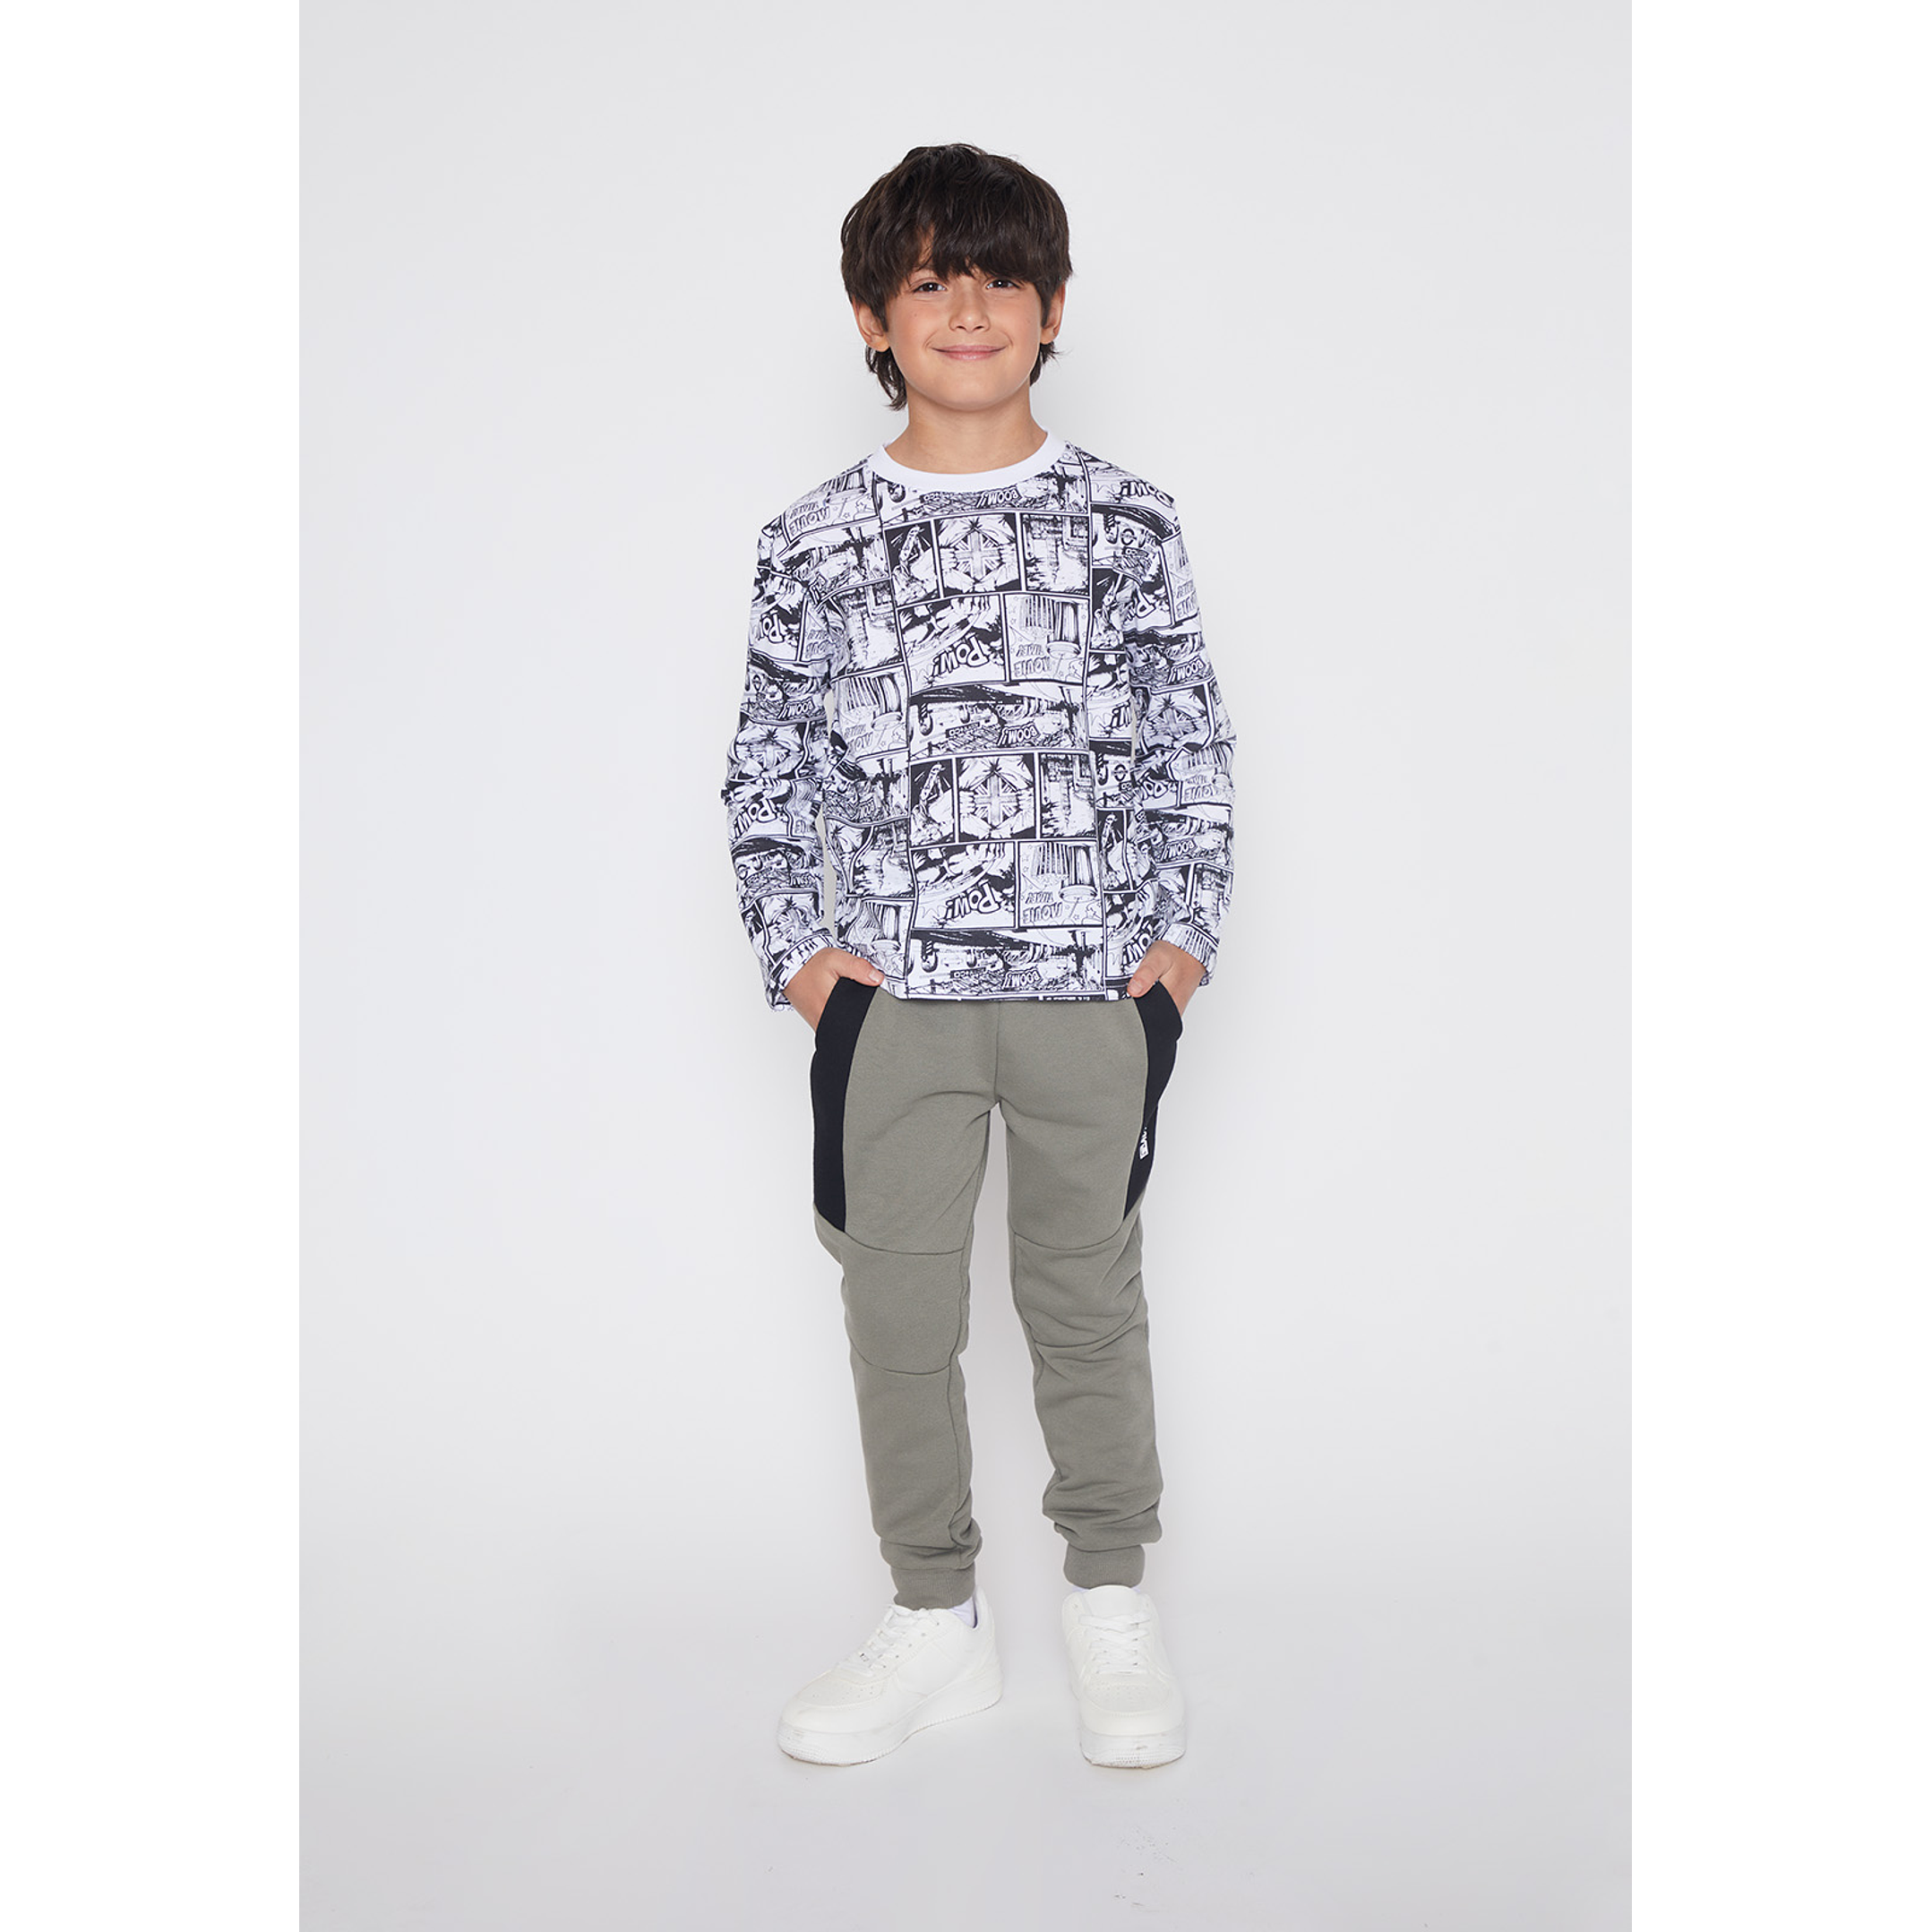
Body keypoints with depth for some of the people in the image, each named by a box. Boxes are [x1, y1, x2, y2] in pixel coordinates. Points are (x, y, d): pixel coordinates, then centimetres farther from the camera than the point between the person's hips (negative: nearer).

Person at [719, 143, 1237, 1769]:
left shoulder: (1126, 522, 3)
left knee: (1090, 1295, 10)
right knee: (899, 1311, 8)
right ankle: (936, 1620, 24)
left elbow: (1190, 745, 6)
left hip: (1095, 984, -1)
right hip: (893, 994, 1)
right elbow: (771, 768, 7)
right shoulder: (815, 545, 3)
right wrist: (794, 946, -2)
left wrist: (1186, 928, -2)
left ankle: (1112, 1605, 27)